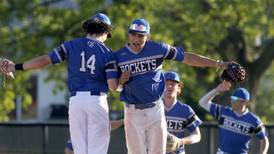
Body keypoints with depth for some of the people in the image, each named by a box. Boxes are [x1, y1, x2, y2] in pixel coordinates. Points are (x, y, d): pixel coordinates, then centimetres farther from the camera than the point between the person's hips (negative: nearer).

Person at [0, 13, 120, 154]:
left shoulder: (71, 45, 5)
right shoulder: (107, 53, 0)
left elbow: (44, 60, 0)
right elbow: (112, 86, -8)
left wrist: (16, 67, 6)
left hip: (75, 99, 3)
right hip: (97, 100, -2)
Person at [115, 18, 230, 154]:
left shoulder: (158, 49, -6)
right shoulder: (118, 56, -3)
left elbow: (187, 58, -3)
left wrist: (218, 64, -7)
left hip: (155, 110, 0)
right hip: (132, 111, 0)